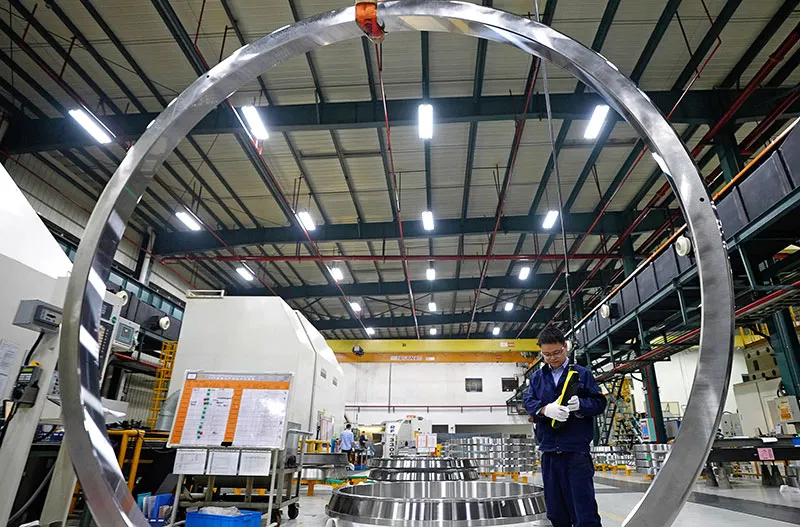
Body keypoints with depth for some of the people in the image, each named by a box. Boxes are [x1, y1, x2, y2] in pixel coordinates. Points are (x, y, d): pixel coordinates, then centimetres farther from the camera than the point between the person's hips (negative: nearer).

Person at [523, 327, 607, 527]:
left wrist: (580, 403, -21)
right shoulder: (537, 377, 12)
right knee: (555, 511, 14)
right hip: (549, 450, 3)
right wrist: (546, 409, -22)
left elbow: (599, 402, 1)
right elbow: (528, 401, 0)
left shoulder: (582, 373, 5)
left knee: (584, 510, -1)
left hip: (576, 450, -3)